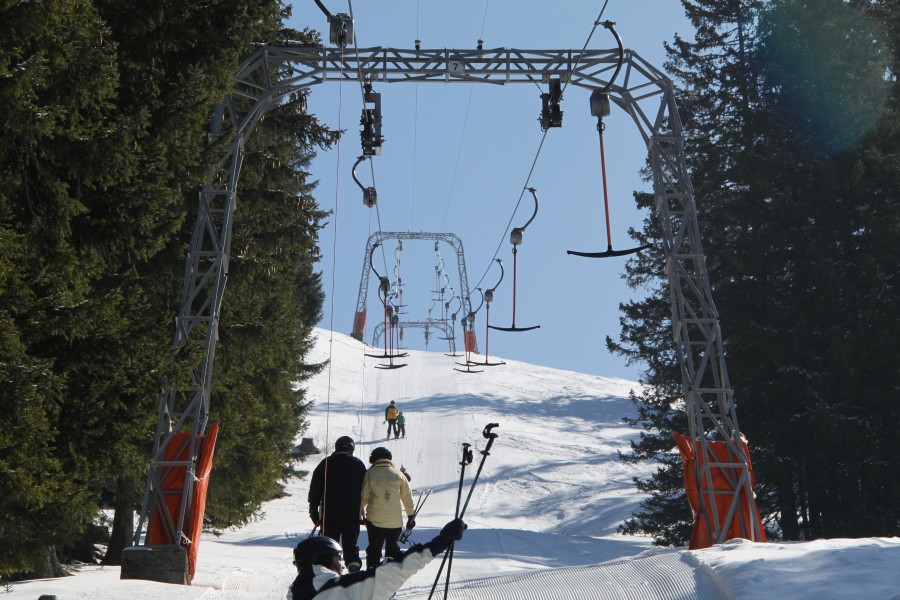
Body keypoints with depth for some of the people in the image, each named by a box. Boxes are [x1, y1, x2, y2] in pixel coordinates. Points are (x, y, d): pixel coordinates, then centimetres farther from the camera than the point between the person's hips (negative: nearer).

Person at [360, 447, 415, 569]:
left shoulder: (369, 474, -3)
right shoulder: (398, 474, 3)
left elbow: (364, 496, 1)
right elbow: (407, 497, 7)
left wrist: (361, 512, 16)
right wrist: (411, 515, 17)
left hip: (375, 519, -2)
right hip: (395, 521, 2)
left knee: (374, 549, 8)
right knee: (393, 549, 16)